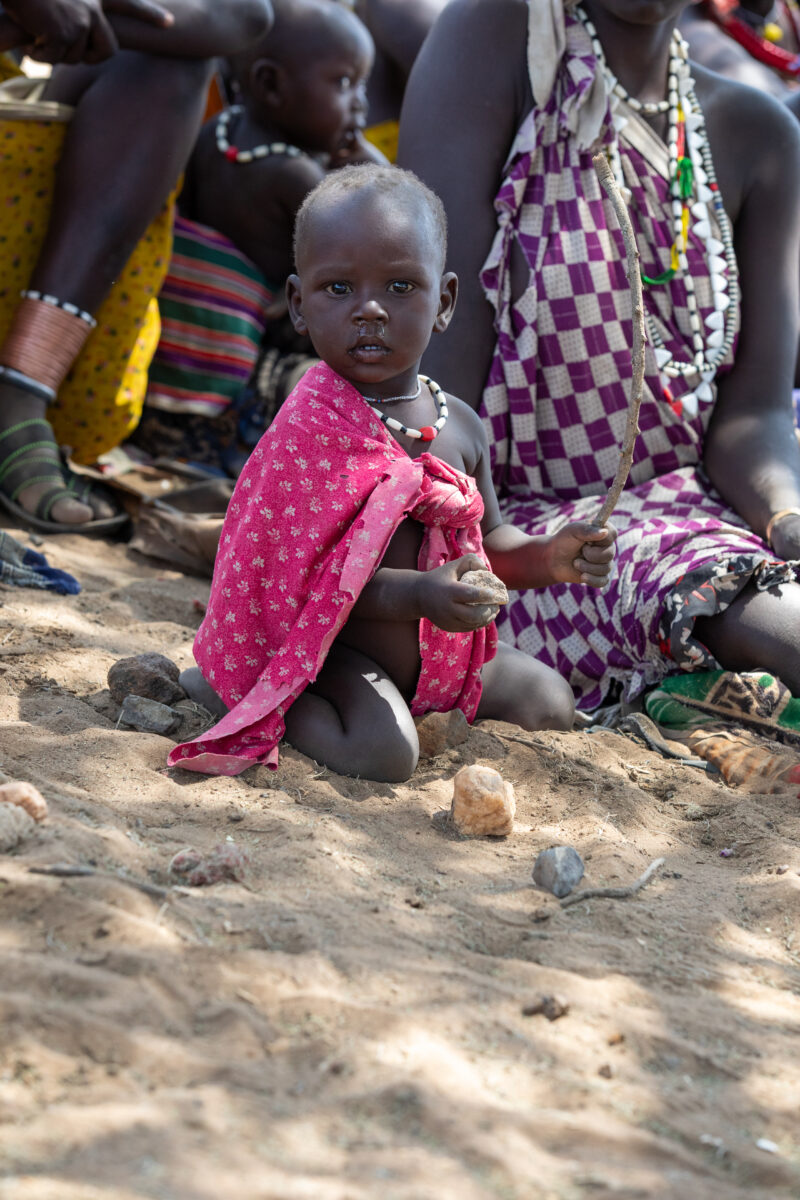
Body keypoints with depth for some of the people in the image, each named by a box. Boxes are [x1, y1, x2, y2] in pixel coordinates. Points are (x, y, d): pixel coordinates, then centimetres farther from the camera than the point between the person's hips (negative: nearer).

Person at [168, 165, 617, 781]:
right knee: (383, 749, -31)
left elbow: (486, 541, 15)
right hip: (327, 650, -7)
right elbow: (292, 572, -23)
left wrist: (547, 557, -8)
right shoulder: (309, 430, -20)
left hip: (441, 650, 7)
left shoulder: (460, 425, 2)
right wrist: (417, 594, -34)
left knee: (548, 703, 10)